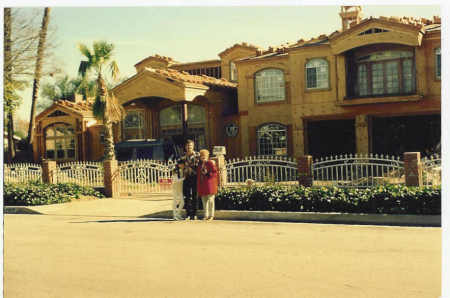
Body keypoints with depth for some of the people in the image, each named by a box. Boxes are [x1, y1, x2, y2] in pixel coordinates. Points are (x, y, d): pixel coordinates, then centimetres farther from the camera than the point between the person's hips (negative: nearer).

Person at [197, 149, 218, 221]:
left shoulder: (210, 163, -4)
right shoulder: (200, 164, 13)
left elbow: (215, 173, -7)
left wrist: (207, 173, -18)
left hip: (209, 184, -6)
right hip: (202, 185, 6)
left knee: (210, 199, -6)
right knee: (204, 200, 8)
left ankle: (211, 215, 1)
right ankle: (206, 215, 14)